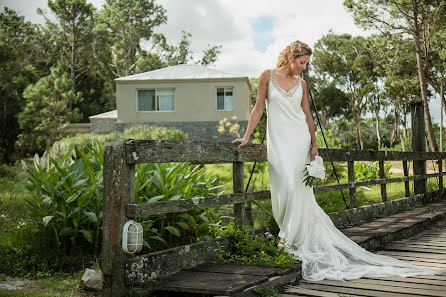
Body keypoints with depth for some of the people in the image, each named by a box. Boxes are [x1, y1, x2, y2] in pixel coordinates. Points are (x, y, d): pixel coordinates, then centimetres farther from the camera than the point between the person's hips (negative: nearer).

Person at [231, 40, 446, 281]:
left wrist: (313, 143, 8)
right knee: (286, 187, -11)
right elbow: (258, 108, 1)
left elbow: (307, 114, 14)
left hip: (299, 138, 3)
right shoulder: (268, 76, 1)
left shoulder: (301, 83, 10)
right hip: (278, 139, -3)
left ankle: (292, 238, 6)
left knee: (299, 189, -3)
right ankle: (289, 236, 5)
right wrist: (247, 136, -4)